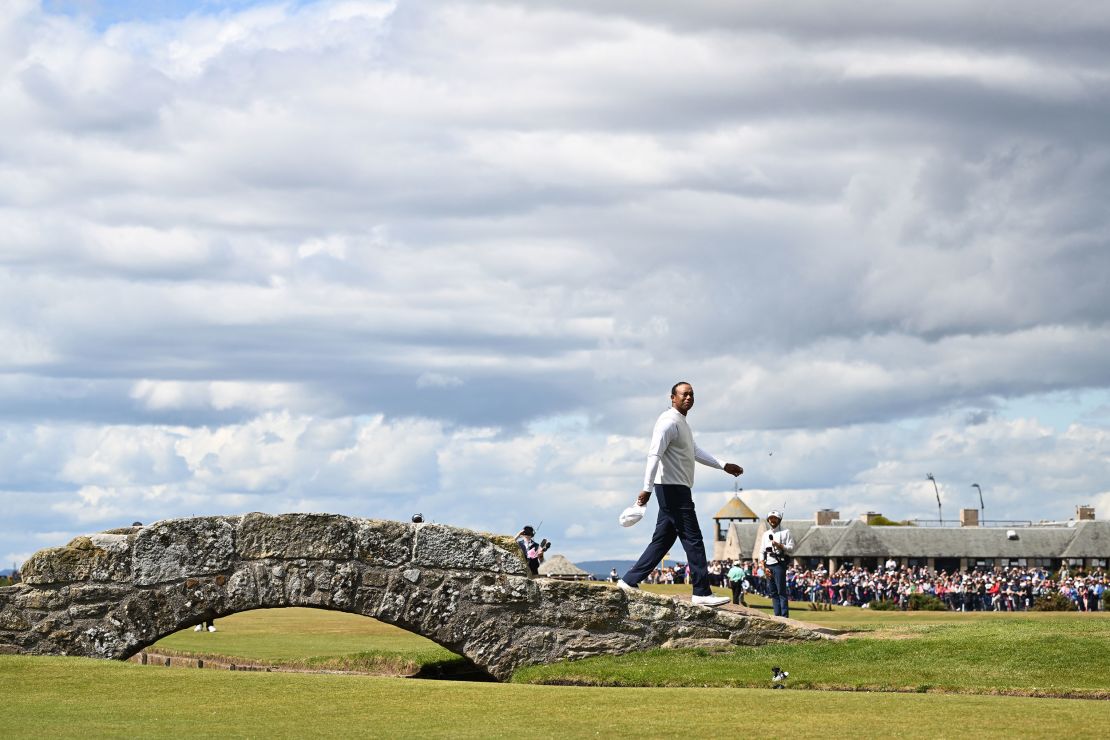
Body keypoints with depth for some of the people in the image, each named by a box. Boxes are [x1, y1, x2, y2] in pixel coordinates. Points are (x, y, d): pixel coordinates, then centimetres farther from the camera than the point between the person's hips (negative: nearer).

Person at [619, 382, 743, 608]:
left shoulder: (682, 423, 19)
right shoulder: (669, 422, -14)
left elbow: (695, 452, 32)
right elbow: (654, 454, -22)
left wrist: (723, 466, 31)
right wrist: (647, 488, -28)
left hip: (679, 490, 10)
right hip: (673, 488, -10)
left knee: (662, 540, 10)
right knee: (693, 540, -9)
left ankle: (630, 581, 12)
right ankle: (702, 593, -8)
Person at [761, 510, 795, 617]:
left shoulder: (785, 533, 4)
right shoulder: (766, 534, 20)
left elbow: (791, 548, -4)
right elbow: (762, 552, 16)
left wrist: (779, 545, -18)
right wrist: (764, 567, 5)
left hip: (779, 564, -6)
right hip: (768, 565, 6)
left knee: (781, 591, -10)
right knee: (773, 592, 5)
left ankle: (784, 616, -11)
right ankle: (777, 615, 7)